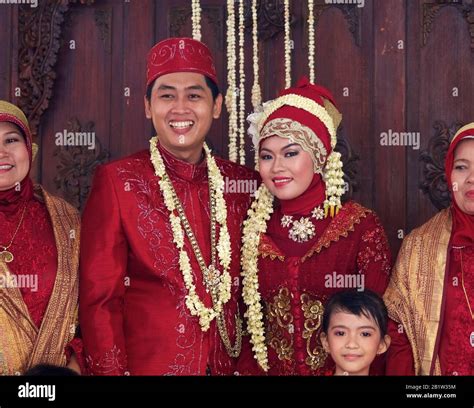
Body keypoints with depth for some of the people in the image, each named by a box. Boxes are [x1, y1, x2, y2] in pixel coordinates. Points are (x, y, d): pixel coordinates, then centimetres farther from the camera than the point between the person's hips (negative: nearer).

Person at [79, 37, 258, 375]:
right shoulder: (117, 181, -9)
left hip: (233, 363, 4)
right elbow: (100, 300, -10)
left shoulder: (244, 182, 1)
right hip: (149, 364, -3)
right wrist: (113, 370, -15)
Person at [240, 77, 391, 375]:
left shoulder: (361, 226, -6)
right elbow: (246, 318, 9)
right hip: (269, 369, 2)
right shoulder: (255, 228, 3)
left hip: (340, 369, -1)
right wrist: (249, 368, -3)